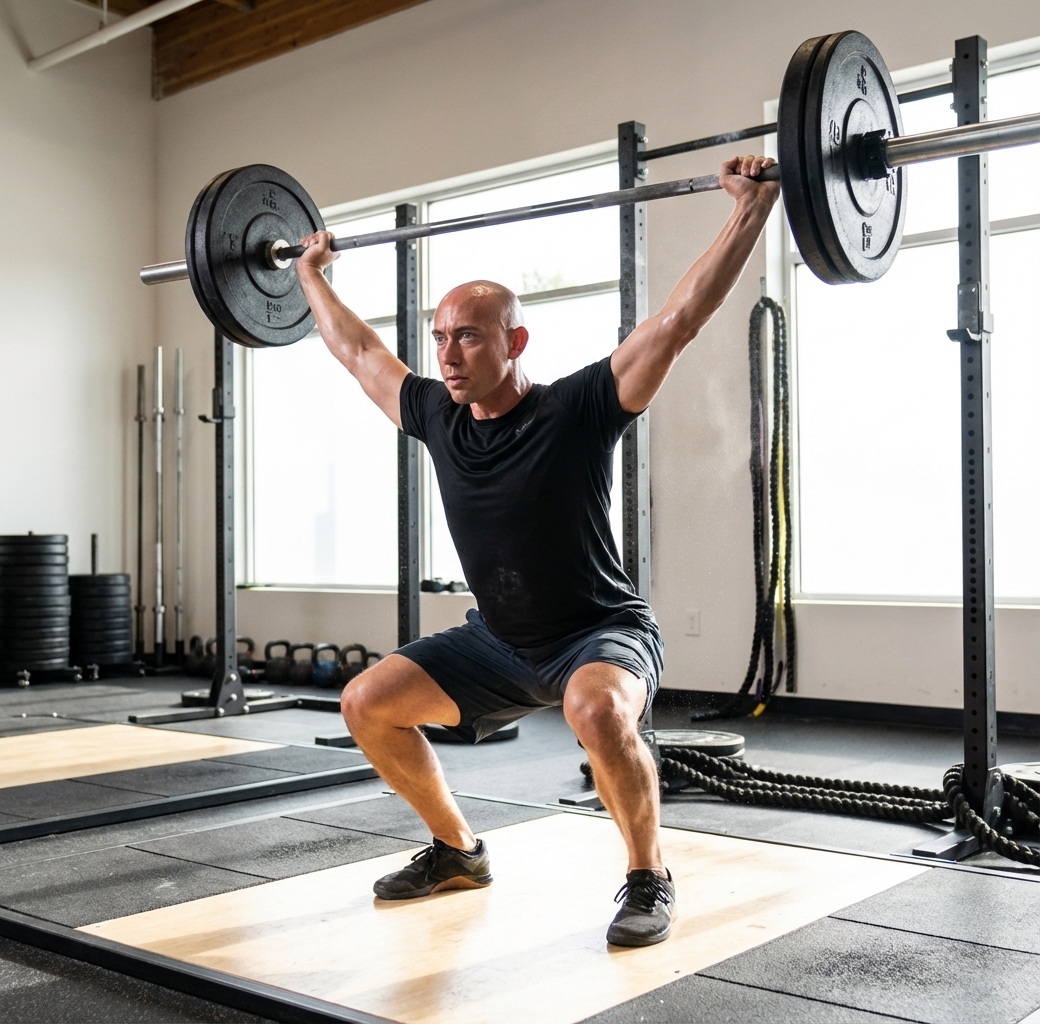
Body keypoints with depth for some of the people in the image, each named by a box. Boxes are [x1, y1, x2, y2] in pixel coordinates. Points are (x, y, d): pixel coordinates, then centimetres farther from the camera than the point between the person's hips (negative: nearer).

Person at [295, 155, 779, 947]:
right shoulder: (437, 418, -5)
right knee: (367, 703, -2)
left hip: (605, 633, -6)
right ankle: (459, 852, 17)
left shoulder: (577, 411, -21)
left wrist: (751, 210, -28)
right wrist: (310, 273, 20)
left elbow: (678, 320, -26)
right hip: (499, 643, 7)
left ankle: (650, 879, -14)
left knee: (596, 709, -40)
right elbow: (357, 349, 11)